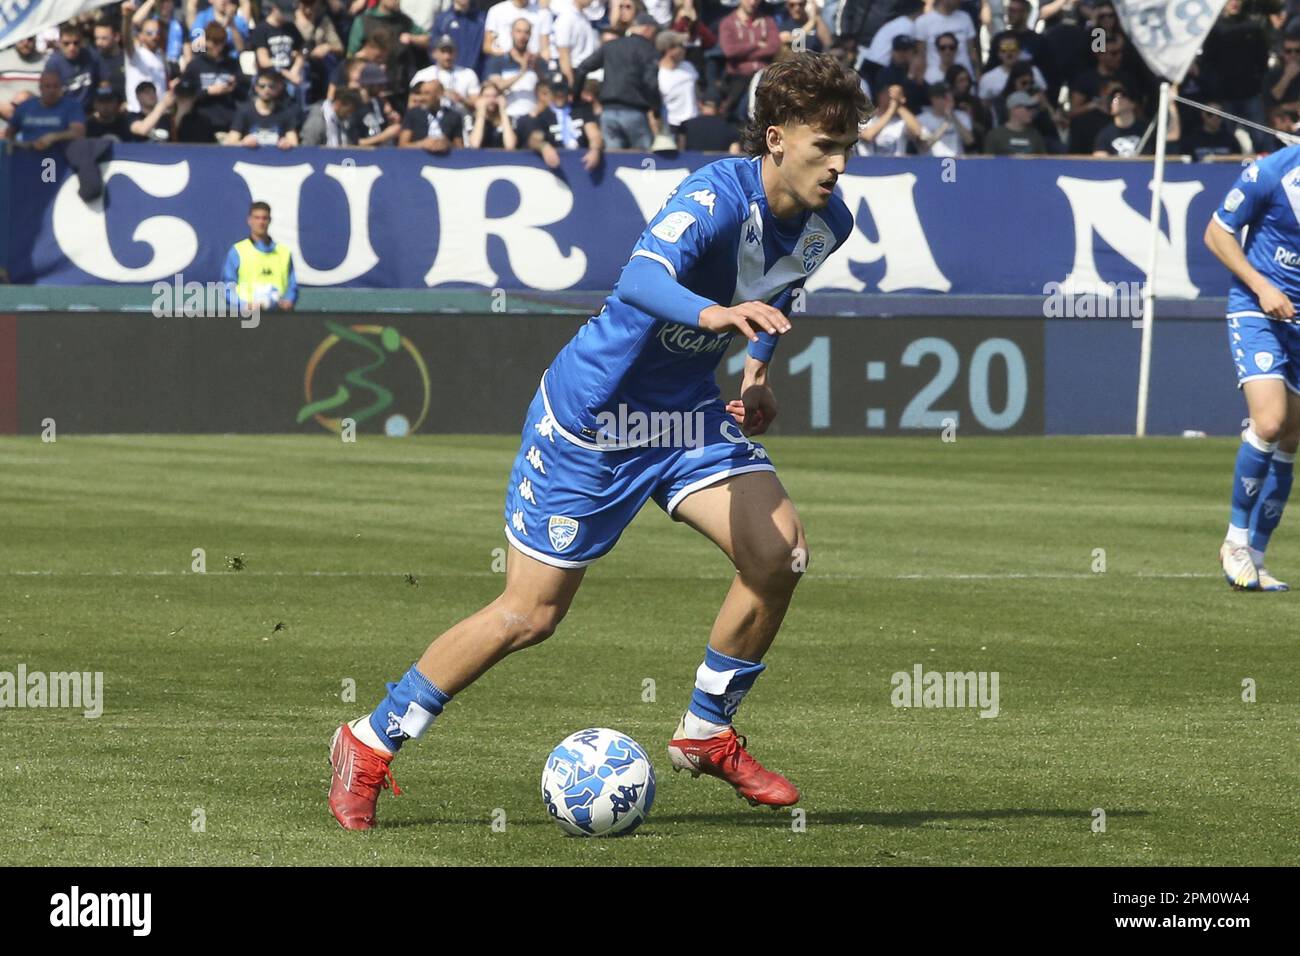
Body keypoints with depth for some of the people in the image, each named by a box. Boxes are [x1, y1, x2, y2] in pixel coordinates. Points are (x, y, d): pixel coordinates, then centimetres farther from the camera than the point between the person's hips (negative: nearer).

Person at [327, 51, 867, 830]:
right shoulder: (717, 196, -28)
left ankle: (708, 734, 7)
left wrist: (758, 374, 8)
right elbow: (641, 280, -47)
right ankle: (370, 744, 15)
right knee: (531, 614, -2)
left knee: (780, 553, -14)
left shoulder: (828, 225, -4)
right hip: (593, 412, -6)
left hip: (687, 412, 6)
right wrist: (716, 313, -65)